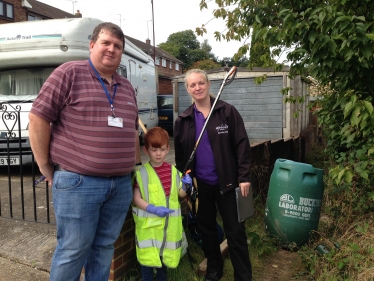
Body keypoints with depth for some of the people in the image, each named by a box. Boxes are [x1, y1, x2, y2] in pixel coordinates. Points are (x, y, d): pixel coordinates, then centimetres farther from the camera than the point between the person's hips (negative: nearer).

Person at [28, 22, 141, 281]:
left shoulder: (127, 87, 14)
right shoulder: (69, 73, -5)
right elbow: (38, 117, -7)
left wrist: (136, 166, 17)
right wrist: (46, 168, -5)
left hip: (121, 185, 6)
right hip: (77, 183, -5)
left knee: (105, 247, 17)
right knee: (72, 251, 6)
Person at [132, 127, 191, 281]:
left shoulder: (173, 170, 1)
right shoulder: (142, 172, -10)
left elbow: (180, 194, 9)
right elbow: (136, 198, -10)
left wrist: (185, 186, -11)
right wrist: (153, 209, -23)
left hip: (169, 223, 4)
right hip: (148, 223, -3)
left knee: (165, 255, 18)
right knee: (148, 257, 4)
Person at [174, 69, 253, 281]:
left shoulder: (228, 111, -5)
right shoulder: (183, 120, 4)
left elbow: (242, 145, -7)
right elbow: (180, 154, 9)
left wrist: (244, 177, -12)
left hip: (226, 181, -3)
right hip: (200, 183, 4)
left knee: (235, 230, 6)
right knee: (206, 227, 17)